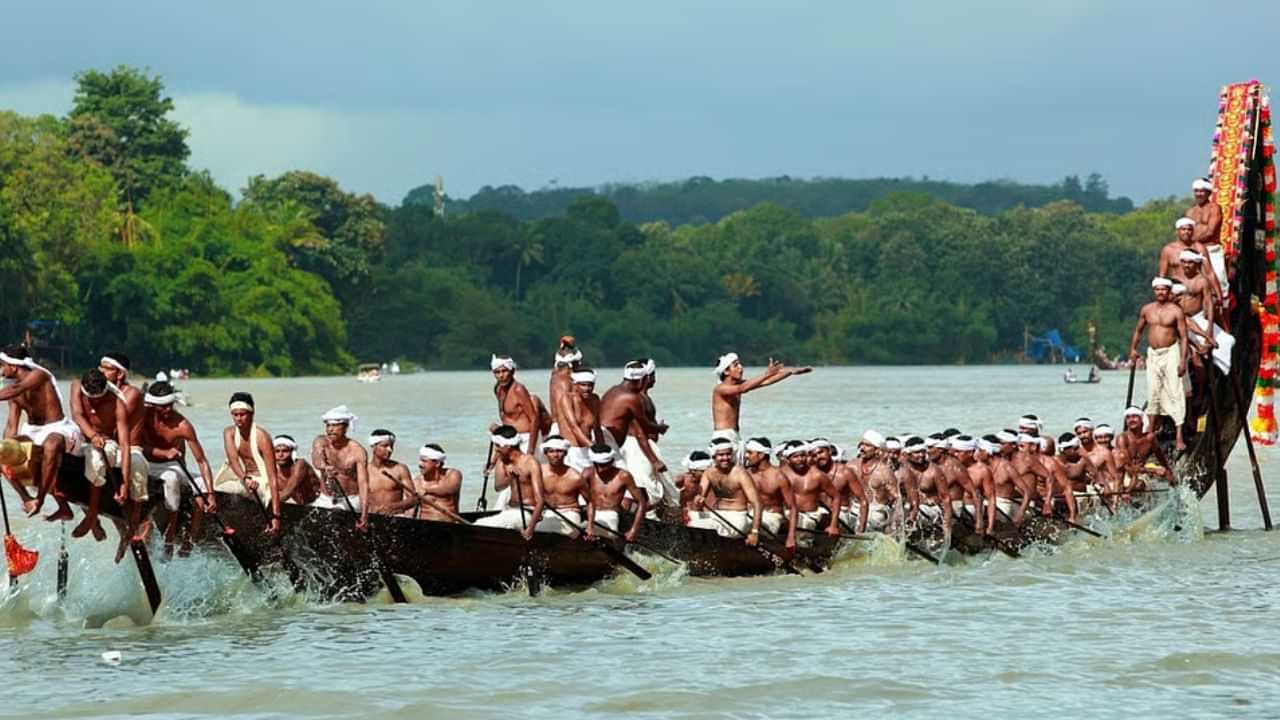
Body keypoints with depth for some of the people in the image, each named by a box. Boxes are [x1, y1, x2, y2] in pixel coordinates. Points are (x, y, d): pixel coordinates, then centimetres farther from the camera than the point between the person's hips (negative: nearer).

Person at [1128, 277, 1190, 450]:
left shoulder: (1176, 311, -6)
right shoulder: (1146, 310, 7)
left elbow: (1183, 337, -7)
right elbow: (1138, 330, 22)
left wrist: (1183, 359, -14)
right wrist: (1133, 348, 15)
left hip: (1170, 353, -4)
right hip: (1152, 353, 4)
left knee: (1174, 393, -11)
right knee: (1153, 392, 8)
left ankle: (1179, 437, -15)